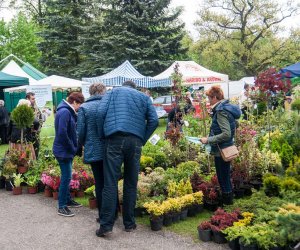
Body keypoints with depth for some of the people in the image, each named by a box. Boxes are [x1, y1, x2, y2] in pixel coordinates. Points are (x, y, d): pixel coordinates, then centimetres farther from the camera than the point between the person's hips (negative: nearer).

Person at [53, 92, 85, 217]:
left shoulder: (68, 112, 12)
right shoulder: (65, 112, -19)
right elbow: (62, 133, -25)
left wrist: (74, 147, 8)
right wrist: (72, 149, -16)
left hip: (67, 150, 10)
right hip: (63, 151, -10)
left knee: (67, 176, 18)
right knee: (66, 177, -5)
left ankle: (67, 199, 31)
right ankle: (62, 207, 3)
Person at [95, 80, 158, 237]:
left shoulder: (112, 92, 18)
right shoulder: (143, 97, 22)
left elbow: (101, 112, 1)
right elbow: (154, 120, 9)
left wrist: (102, 136, 9)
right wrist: (142, 140, 14)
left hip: (115, 139, -2)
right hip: (135, 141, 2)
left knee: (110, 183, -3)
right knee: (131, 183, 9)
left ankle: (106, 225, -5)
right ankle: (129, 223, 15)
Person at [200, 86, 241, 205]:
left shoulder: (221, 111, -21)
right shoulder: (225, 107, 9)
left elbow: (226, 134, -28)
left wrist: (208, 140, -22)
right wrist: (210, 138, 14)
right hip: (225, 149, 10)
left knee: (223, 179, 3)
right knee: (225, 178, 21)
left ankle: (227, 202, 16)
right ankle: (228, 201, 35)